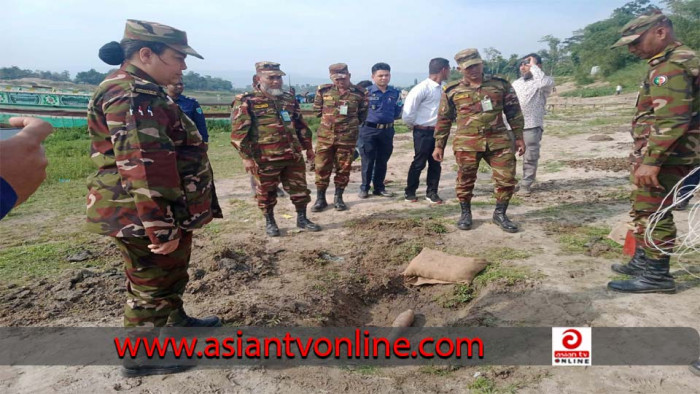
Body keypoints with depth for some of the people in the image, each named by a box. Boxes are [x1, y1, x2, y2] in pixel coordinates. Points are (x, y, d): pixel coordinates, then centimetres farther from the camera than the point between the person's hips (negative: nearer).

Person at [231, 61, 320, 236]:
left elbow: (301, 125, 18)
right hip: (266, 159, -4)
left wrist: (308, 146, 17)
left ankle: (302, 219, 27)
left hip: (293, 156, 4)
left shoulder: (289, 98, 11)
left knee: (300, 189, 10)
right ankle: (270, 222, 28)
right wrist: (246, 157, -15)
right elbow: (238, 132, -11)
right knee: (266, 193, 9)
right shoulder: (246, 101, -7)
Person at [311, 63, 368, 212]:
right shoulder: (323, 90, 0)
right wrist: (329, 120, 9)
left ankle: (338, 198, 21)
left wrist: (350, 124, 5)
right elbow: (317, 110, 12)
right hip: (325, 136, 1)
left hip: (347, 137, 0)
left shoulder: (359, 93, -1)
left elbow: (362, 114, 10)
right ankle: (320, 199, 14)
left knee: (343, 168, 7)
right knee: (322, 167, 2)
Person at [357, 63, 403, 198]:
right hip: (369, 130, -3)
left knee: (382, 161, 12)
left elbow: (397, 114, 12)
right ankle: (364, 188, 15)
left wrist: (404, 102, 5)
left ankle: (379, 187, 24)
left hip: (387, 131, 4)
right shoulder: (366, 92, -5)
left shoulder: (395, 93, 7)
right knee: (368, 161, 2)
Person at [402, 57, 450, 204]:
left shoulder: (441, 89, 8)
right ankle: (409, 192, 17)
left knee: (435, 163, 10)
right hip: (423, 132, -7)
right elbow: (408, 112, -18)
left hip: (437, 132, 7)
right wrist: (414, 125, -2)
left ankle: (431, 192, 21)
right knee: (419, 163, 2)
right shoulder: (422, 88, -17)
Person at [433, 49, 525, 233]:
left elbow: (514, 112, 10)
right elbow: (443, 119, 8)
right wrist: (439, 145, 6)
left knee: (507, 179, 1)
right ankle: (465, 214, 26)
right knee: (465, 180, 6)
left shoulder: (501, 84, 5)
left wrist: (519, 137, 7)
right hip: (466, 143, -1)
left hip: (498, 140, 1)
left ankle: (500, 214, 20)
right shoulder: (452, 90, 3)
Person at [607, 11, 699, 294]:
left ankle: (656, 275, 8)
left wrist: (651, 161, -27)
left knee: (652, 214, -3)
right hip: (654, 155, 10)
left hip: (664, 157, -10)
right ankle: (641, 262, 29)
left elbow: (671, 120, -25)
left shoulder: (671, 66, -16)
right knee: (643, 211, 17)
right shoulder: (673, 62, 18)